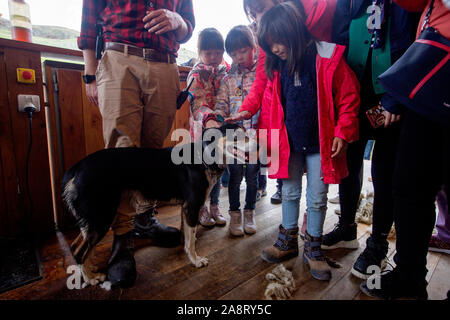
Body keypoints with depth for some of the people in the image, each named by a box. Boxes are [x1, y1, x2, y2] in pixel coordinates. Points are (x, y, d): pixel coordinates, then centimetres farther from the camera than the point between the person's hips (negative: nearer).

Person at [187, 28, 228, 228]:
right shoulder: (197, 73, -6)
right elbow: (197, 102, -18)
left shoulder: (225, 69, 12)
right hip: (203, 127, -5)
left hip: (220, 125, 5)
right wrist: (209, 117, -37)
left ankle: (214, 207, 26)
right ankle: (201, 209, 18)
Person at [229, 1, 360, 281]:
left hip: (320, 143, -3)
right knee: (290, 193, 13)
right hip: (289, 142, 3)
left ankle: (313, 248, 27)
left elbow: (349, 98, -3)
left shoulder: (329, 58, -7)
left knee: (317, 198, 7)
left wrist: (342, 132, -10)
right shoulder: (276, 66, 5)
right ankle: (288, 241, 31)